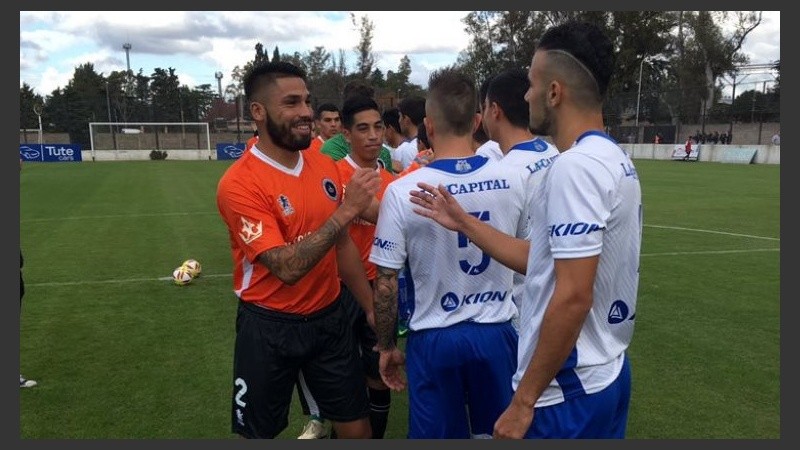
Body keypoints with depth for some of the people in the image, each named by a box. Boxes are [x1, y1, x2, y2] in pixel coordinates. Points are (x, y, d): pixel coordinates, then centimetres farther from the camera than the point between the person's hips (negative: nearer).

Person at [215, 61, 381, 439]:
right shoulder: (240, 183, -18)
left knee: (357, 427, 11)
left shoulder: (325, 166, 1)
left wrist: (370, 306, 11)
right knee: (257, 432, 14)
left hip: (329, 317, 5)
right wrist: (346, 210, -29)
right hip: (269, 326, -4)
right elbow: (287, 267, -26)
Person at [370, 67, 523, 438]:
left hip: (435, 341, -2)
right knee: (499, 432, 21)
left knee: (437, 434, 16)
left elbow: (386, 284, -10)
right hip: (497, 334, 2)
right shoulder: (512, 181, -8)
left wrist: (386, 346, 3)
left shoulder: (402, 191, -15)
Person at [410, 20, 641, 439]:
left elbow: (573, 296, -26)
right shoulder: (613, 160, 8)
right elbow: (542, 259, 11)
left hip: (568, 391, -9)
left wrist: (524, 399, -20)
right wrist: (463, 223, 12)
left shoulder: (575, 166, -22)